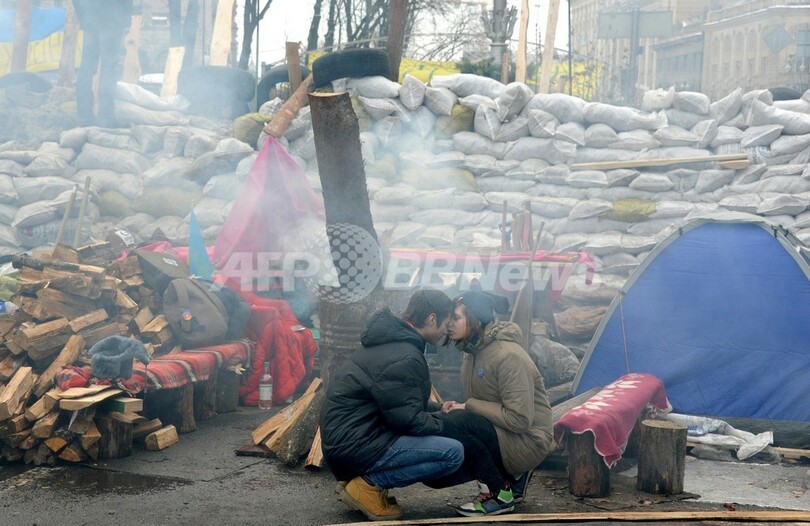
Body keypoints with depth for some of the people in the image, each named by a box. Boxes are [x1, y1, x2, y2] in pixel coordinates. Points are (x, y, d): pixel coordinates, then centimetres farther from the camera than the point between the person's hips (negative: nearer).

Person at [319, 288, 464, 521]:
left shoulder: (393, 339, 12)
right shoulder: (404, 359, -19)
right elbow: (409, 421, -17)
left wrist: (440, 409, 13)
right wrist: (446, 419, 0)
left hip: (345, 435, 10)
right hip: (353, 445, -10)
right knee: (453, 452, -14)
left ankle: (360, 475, 11)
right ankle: (368, 485, -8)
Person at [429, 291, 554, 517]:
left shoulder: (508, 356, -22)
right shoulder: (472, 352, 5)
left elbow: (519, 419, -25)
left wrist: (468, 406, -19)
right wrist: (457, 407, -5)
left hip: (526, 442, -9)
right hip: (499, 434, 9)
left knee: (455, 423, -29)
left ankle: (499, 494, -14)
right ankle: (510, 478, 10)